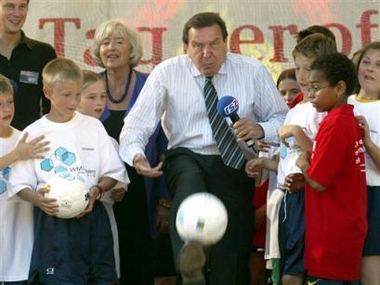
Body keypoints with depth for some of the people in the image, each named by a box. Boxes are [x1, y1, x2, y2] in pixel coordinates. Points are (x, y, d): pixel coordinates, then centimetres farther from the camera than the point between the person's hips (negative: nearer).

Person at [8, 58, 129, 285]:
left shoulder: (93, 126, 7)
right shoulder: (34, 133, 3)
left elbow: (114, 172, 8)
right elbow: (20, 184, 2)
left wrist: (97, 190, -12)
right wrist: (37, 199, -19)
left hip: (91, 217, 2)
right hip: (53, 221, -2)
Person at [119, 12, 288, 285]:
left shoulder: (253, 71, 0)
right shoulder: (167, 73, -2)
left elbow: (283, 120, 4)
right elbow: (137, 124, -9)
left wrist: (260, 129, -19)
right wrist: (136, 154, -30)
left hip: (234, 163, 1)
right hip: (186, 158, -1)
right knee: (191, 184, -38)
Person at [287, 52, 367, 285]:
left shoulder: (333, 124, -16)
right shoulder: (350, 121, 13)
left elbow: (319, 182, -18)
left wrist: (303, 164, 1)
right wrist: (303, 179, 7)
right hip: (349, 229, 9)